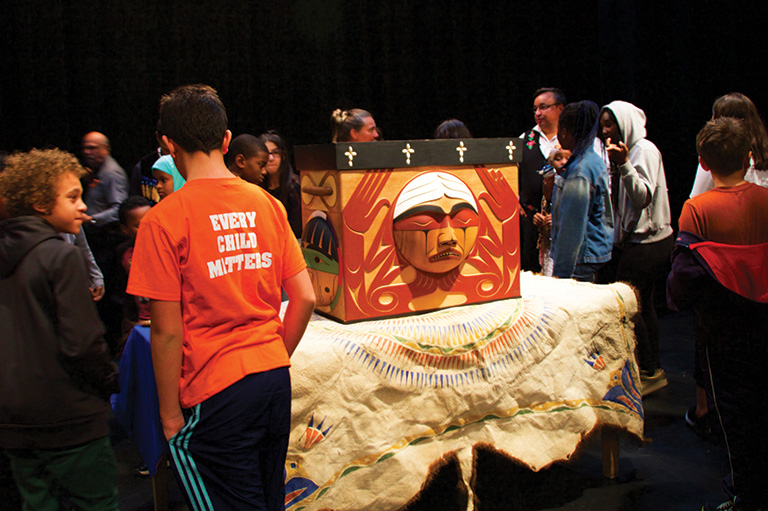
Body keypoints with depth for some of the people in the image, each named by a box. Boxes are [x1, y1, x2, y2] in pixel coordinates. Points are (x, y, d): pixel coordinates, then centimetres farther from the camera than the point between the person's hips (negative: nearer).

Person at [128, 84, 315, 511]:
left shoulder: (164, 219, -11)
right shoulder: (267, 204, 3)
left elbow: (167, 331, -12)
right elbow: (304, 299, 4)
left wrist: (170, 416, -2)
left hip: (217, 395, -5)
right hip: (276, 379, 6)